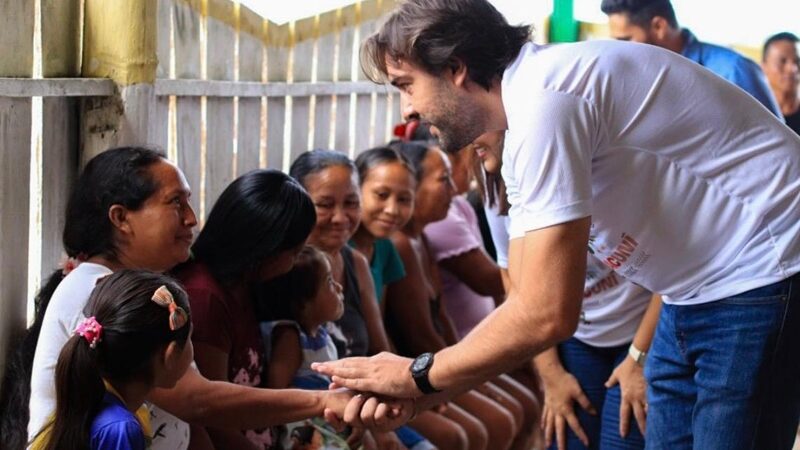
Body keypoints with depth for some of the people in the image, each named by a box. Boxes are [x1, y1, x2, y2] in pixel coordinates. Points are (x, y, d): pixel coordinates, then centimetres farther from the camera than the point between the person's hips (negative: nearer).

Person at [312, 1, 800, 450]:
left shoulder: (544, 99, -22)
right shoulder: (521, 133, 10)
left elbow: (545, 316, -25)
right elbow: (524, 305, 9)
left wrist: (418, 375, -12)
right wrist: (409, 392, -1)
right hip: (700, 290, 10)